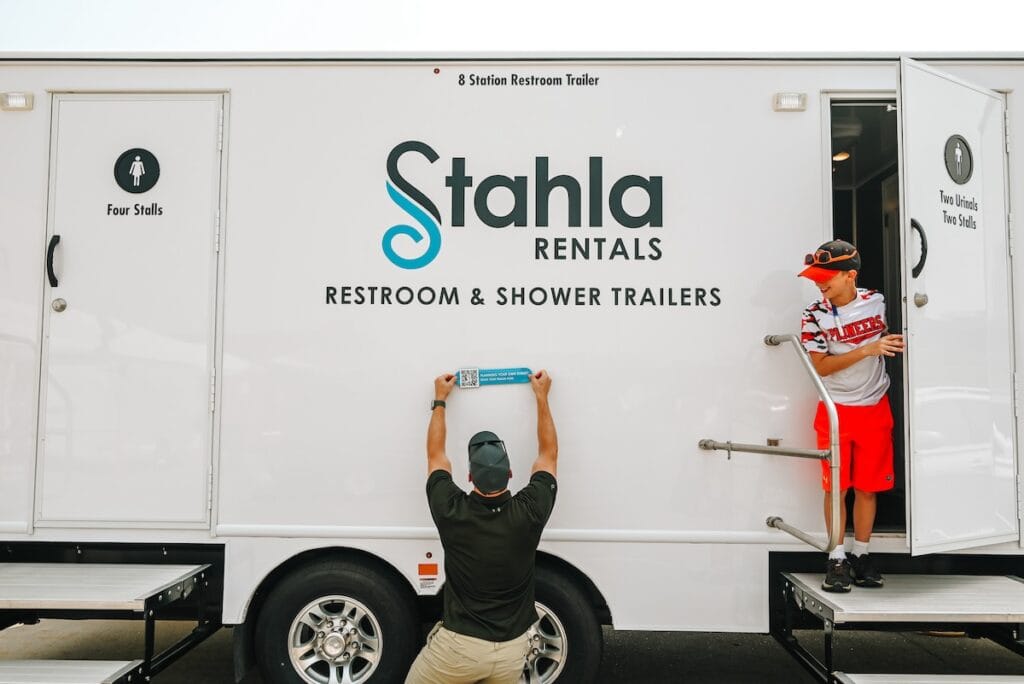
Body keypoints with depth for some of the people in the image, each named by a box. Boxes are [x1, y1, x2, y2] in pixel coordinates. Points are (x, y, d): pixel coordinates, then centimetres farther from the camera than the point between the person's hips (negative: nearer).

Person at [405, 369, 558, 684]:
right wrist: (541, 396, 9)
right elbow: (548, 454, 2)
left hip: (458, 644, -2)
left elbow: (435, 454, 2)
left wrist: (440, 399, 11)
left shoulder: (452, 512, -16)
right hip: (511, 650, 2)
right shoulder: (528, 513, -14)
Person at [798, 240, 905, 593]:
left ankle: (861, 555, 20)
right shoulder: (815, 315, -9)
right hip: (836, 411, -2)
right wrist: (867, 350, -23)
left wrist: (898, 344, -4)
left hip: (876, 409, 2)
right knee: (837, 487, 0)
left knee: (868, 486, 7)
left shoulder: (878, 302, 0)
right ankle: (837, 559, 9)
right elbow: (821, 366, -16)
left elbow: (893, 341, 18)